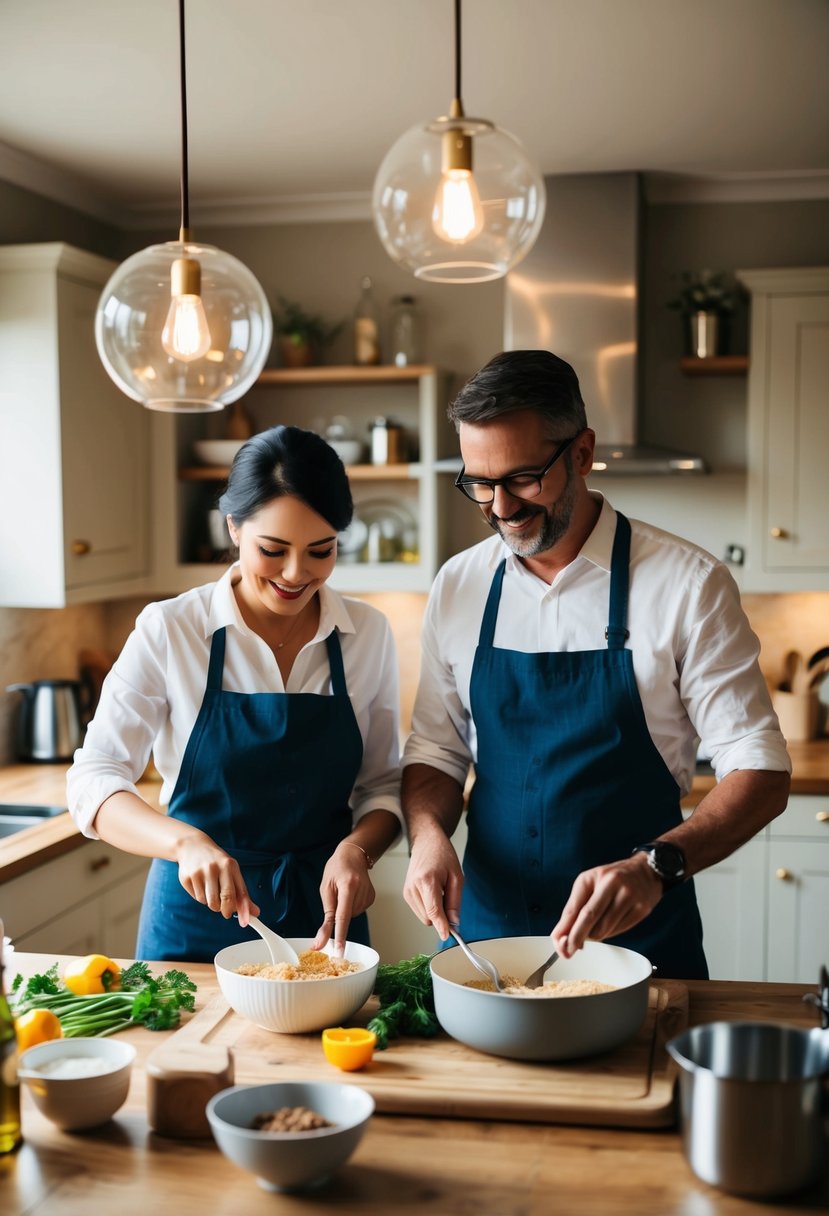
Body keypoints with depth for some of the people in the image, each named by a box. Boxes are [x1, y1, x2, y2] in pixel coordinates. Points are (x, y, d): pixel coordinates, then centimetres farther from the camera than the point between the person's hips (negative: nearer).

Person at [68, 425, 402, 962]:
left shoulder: (368, 633, -4)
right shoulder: (168, 630, -11)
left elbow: (383, 784, 3)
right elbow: (93, 781, -14)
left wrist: (356, 848, -19)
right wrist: (185, 842, -32)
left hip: (326, 913, 2)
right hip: (196, 919, -2)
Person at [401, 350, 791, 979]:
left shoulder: (689, 584, -12)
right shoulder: (458, 586, 1)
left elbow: (761, 773, -12)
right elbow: (435, 752, 8)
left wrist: (655, 865, -29)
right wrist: (429, 834, -13)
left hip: (639, 939, -3)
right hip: (484, 928, 3)